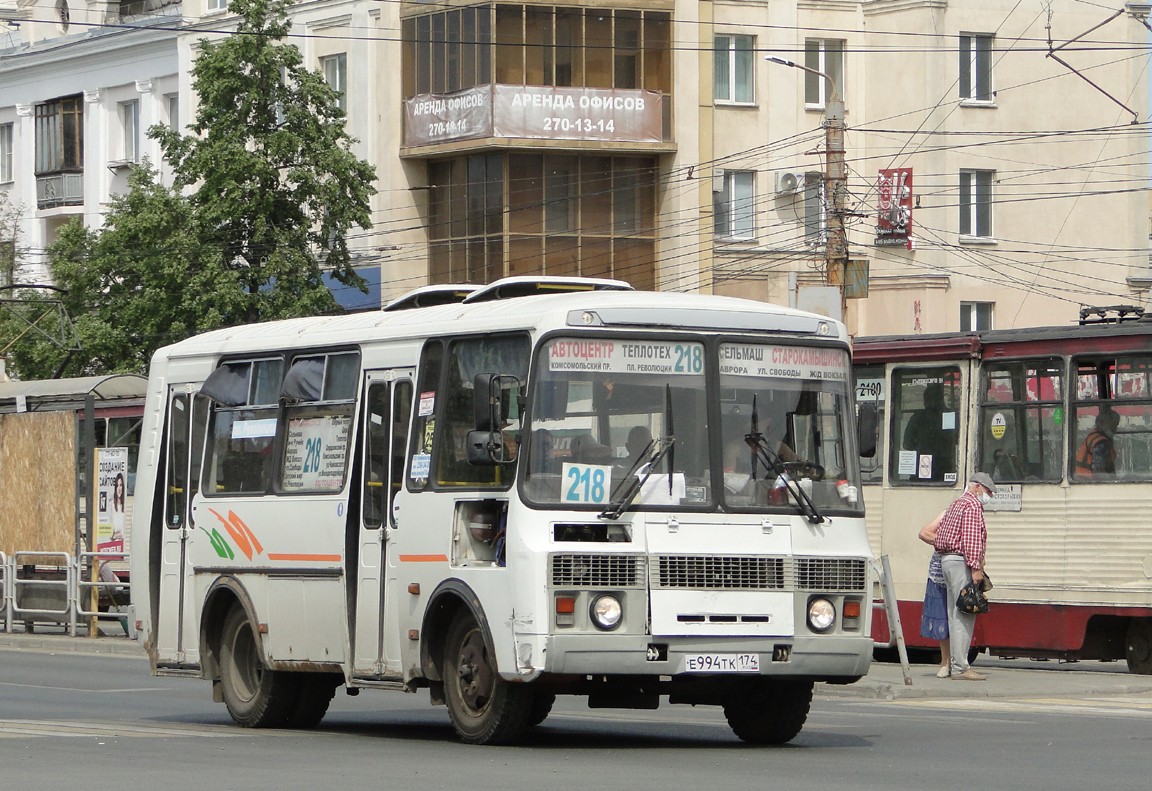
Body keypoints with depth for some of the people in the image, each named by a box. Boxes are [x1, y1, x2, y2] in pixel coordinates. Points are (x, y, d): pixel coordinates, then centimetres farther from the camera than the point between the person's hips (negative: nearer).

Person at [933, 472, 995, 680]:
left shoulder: (957, 505, 23)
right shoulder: (973, 506, -8)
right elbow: (972, 538, -18)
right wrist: (975, 567, -22)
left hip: (946, 561, 10)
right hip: (961, 562, -10)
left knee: (955, 615, 11)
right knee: (964, 616, -11)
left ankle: (955, 664, 11)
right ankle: (960, 668, -15)